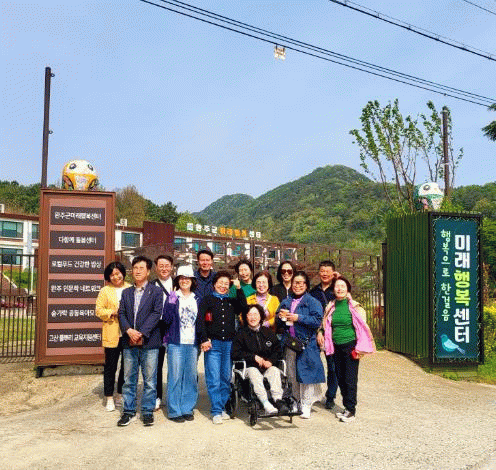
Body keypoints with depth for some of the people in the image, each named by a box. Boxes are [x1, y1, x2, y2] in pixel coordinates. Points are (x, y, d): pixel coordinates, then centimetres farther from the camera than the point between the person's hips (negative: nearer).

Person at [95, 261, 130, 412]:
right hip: (111, 334, -2)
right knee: (110, 366, 2)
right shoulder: (105, 291, 4)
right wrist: (113, 312, -16)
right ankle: (109, 398, 12)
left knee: (127, 365, 10)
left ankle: (121, 395, 25)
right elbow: (99, 310, -1)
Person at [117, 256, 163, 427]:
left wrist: (141, 333, -15)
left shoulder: (156, 291, 2)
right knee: (129, 379, 9)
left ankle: (147, 411, 14)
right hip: (129, 342, 4)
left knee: (149, 380, 2)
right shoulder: (126, 292, 15)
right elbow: (121, 313, 7)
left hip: (149, 342, -3)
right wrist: (128, 330, -11)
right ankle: (129, 411, 20)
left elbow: (156, 313, -7)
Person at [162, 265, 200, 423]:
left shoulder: (197, 299, 11)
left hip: (193, 343, 4)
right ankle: (174, 411, 9)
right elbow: (167, 319, -10)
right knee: (175, 376, -2)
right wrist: (171, 303, -21)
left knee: (191, 376, 7)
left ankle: (187, 408, 19)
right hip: (176, 343, -3)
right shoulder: (172, 298, 0)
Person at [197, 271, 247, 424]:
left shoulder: (231, 302, 16)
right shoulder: (207, 300, 5)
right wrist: (204, 339, -12)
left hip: (229, 344, 4)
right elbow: (200, 320, -3)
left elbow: (243, 307, -3)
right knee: (214, 379, -6)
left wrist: (239, 289, -9)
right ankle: (216, 411, 1)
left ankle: (222, 408, 19)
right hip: (213, 344, -3)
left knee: (226, 378, 7)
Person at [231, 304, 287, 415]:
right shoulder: (241, 333, 9)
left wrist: (270, 361, -4)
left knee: (275, 372, -30)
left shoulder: (268, 332, 17)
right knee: (255, 375, -35)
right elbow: (235, 354, 0)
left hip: (268, 365, 2)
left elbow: (278, 350, 16)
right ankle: (266, 404, -45)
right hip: (250, 366, -2)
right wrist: (254, 357, -7)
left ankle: (278, 400, -40)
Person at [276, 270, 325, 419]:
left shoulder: (312, 302, -1)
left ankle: (306, 406, 8)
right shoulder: (286, 302, 15)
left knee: (305, 374, -2)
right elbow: (278, 323, 19)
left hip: (307, 344, -5)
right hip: (289, 344, 5)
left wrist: (298, 318, -17)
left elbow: (317, 321, -13)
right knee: (291, 375, 10)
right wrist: (280, 317, -3)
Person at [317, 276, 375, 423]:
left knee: (350, 379, -3)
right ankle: (347, 407, 21)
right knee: (340, 379, 9)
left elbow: (362, 328, -5)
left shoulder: (354, 307, -7)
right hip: (336, 347, 5)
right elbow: (325, 324, 21)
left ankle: (351, 410, 7)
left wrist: (359, 348, -9)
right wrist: (320, 332, 2)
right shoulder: (331, 307, 7)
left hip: (350, 345, -5)